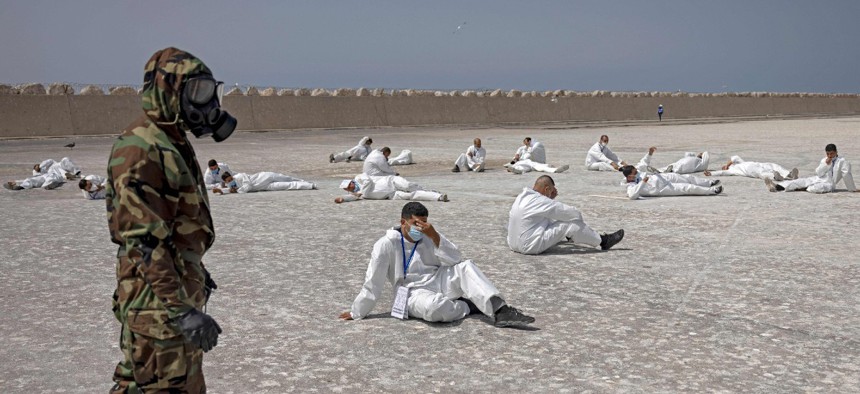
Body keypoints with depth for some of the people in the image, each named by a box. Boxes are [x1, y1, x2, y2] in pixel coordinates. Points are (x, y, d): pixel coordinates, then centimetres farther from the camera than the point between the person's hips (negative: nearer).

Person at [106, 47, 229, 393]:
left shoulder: (174, 143, 13)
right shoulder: (140, 149, -19)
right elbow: (144, 241, -25)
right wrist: (180, 309, -28)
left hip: (182, 290, 10)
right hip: (159, 299, -10)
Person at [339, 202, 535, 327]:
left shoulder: (429, 237, 6)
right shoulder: (386, 245, -9)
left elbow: (455, 260, -4)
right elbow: (373, 282, -6)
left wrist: (434, 236, -16)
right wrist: (357, 313, -4)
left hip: (439, 281, 5)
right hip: (414, 293, -5)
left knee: (466, 267, -24)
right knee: (434, 307, -40)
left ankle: (500, 311, -37)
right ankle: (468, 307, -11)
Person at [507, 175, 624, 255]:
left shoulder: (522, 197, 9)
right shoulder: (538, 201, -18)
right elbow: (569, 212, -10)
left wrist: (551, 198, 13)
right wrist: (579, 216, 10)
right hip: (531, 247, -9)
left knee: (552, 222, 27)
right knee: (570, 224, -8)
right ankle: (603, 241, 7)